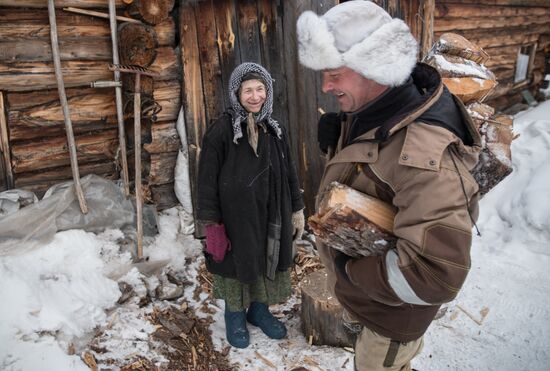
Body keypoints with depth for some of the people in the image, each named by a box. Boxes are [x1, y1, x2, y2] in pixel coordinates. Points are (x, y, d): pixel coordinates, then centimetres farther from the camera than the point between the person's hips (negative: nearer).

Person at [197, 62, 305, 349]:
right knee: (236, 263, 11)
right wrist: (211, 223, -14)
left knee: (268, 260, 16)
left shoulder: (274, 129, 3)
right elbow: (207, 179, -12)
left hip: (270, 215, 5)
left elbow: (289, 173, 10)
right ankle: (235, 315, 34)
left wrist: (297, 209, 10)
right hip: (235, 215, -5)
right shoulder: (221, 130, -13)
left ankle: (259, 309, 39)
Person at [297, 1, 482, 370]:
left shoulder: (422, 154, -40)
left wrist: (352, 270, -29)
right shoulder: (368, 112, -11)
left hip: (392, 304, -8)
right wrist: (339, 136, -10)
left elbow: (437, 276, -45)